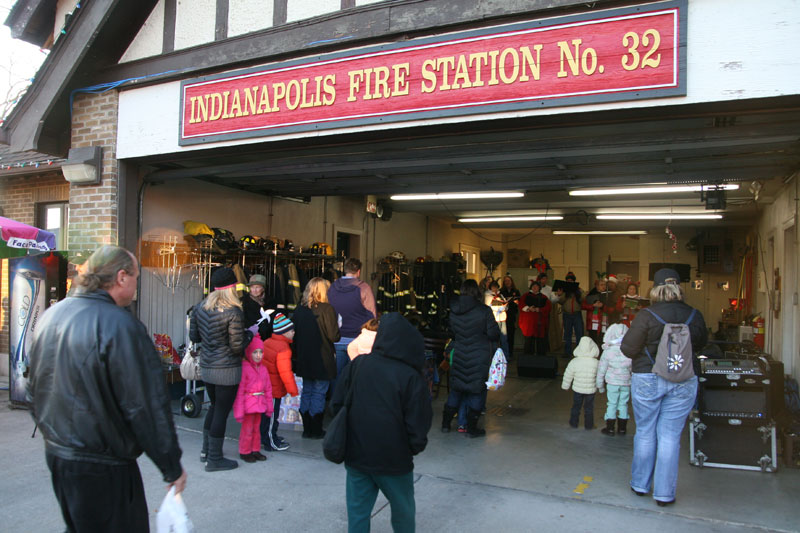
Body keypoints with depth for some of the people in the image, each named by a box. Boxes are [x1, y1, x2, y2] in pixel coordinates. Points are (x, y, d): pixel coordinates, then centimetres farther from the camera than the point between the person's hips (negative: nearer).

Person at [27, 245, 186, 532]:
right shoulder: (120, 326, -23)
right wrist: (172, 467, -13)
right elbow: (147, 406, -22)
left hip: (55, 452, 9)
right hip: (102, 466, -8)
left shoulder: (50, 316, 3)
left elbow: (34, 390, 15)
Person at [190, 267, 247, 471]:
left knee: (214, 406, 23)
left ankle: (206, 450, 33)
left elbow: (194, 337, 8)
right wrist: (248, 338, 1)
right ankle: (214, 458, 14)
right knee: (222, 412, 4)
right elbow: (236, 347, -18)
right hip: (227, 369, -7)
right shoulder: (233, 312, -19)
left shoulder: (199, 307, 1)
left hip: (206, 366, 7)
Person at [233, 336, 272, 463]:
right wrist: (239, 411, -17)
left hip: (259, 404, 7)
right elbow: (239, 390, -16)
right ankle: (244, 452, 19)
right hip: (248, 403, -7)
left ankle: (255, 450, 29)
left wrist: (269, 407, 15)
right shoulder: (244, 368, -15)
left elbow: (268, 389, 14)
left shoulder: (263, 369, 7)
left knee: (256, 428, 16)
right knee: (247, 429, 3)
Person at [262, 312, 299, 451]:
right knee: (272, 415, 3)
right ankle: (271, 443, 14)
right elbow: (285, 372, -24)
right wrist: (293, 390, -15)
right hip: (275, 388, -9)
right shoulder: (283, 349, -23)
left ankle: (266, 437, 35)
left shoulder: (267, 342, 6)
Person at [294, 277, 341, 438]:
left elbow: (295, 334, 7)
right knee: (318, 394, 4)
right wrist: (339, 327, 4)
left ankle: (307, 428, 21)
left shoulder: (299, 309, 2)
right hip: (322, 360, -5)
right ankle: (315, 430, 10)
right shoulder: (327, 309, -14)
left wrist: (299, 351, 16)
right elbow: (334, 336, -16)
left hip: (304, 358, 5)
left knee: (306, 392, 15)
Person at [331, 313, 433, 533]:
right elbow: (418, 426, -15)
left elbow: (336, 404, 1)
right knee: (403, 514, 20)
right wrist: (414, 447, 7)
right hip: (394, 461, -3)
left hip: (356, 457, 3)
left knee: (357, 512, 16)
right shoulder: (412, 378, -17)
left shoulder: (356, 365, -7)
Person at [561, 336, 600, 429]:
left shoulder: (574, 362, -14)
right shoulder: (596, 363, -15)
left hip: (577, 389, 1)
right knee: (589, 408, 14)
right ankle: (589, 425, 22)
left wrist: (565, 386, 11)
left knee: (576, 406, 16)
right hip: (591, 390, -1)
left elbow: (568, 375, -5)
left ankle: (573, 423, 25)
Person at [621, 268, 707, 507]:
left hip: (647, 380, -2)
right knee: (670, 436, 8)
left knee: (645, 433, 13)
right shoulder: (694, 316, -4)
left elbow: (629, 349, -12)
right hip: (683, 382, 2)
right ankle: (664, 493, 14)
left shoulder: (646, 316, -14)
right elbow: (701, 343, 12)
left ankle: (641, 484, 27)